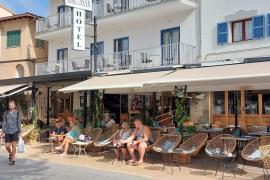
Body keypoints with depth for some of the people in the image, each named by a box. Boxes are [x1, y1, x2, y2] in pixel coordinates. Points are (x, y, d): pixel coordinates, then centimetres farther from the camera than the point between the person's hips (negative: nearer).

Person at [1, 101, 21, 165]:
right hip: (8, 132, 3)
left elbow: (19, 123, 0)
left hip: (15, 131, -3)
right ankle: (10, 154, 33)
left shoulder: (17, 113, -1)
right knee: (7, 146, 2)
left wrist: (19, 133, -2)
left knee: (13, 145, -3)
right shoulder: (6, 113, 6)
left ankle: (13, 160, 8)